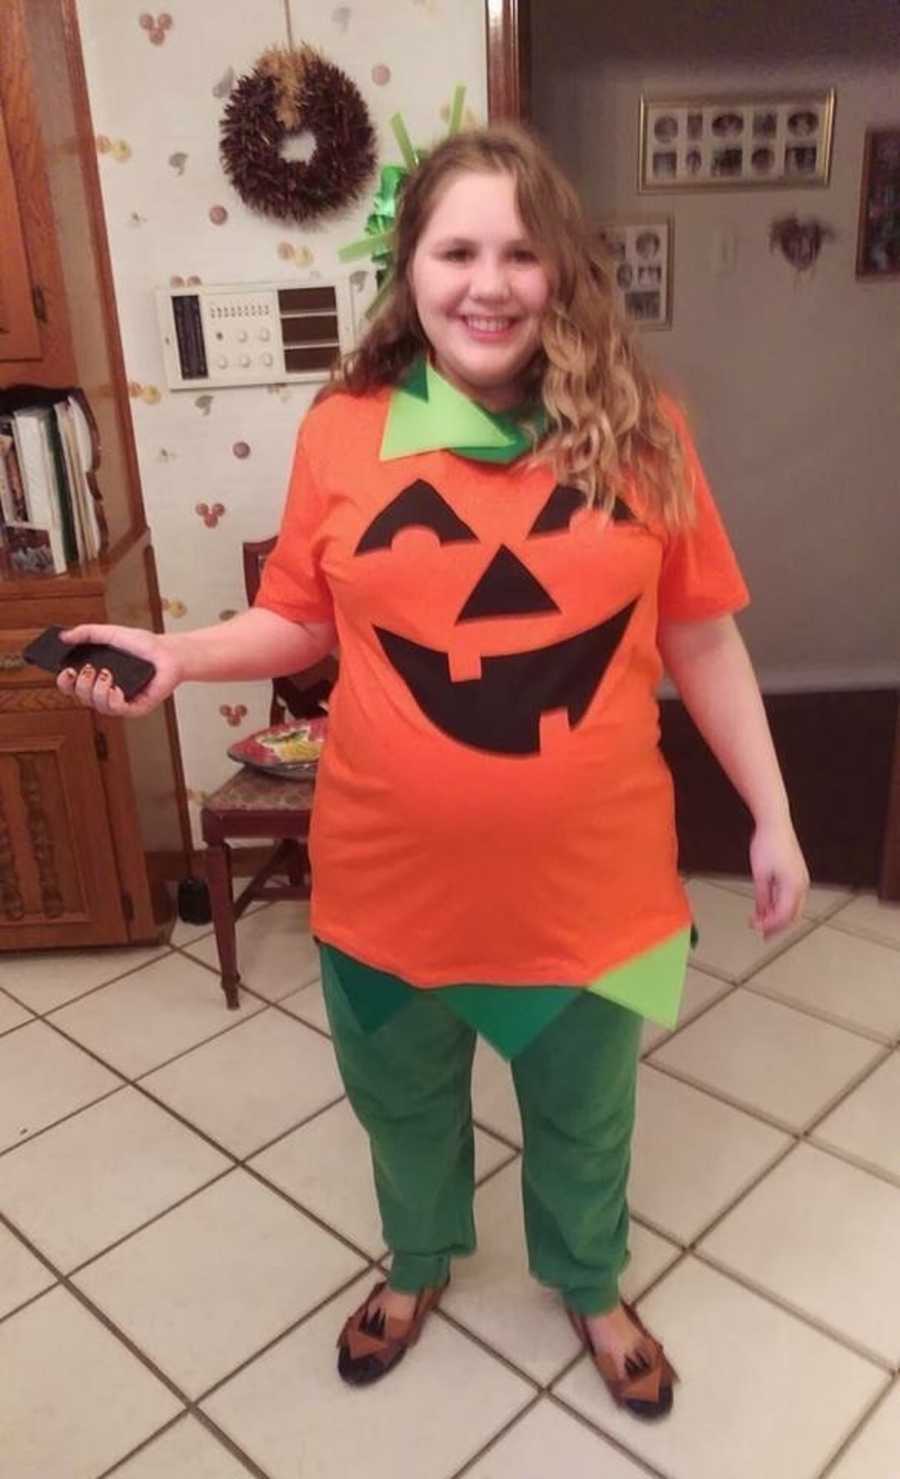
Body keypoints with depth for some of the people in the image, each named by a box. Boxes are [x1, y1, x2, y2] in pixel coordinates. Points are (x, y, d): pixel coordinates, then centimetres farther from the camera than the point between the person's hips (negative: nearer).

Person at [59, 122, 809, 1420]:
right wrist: (180, 654, -15)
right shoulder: (343, 431, -7)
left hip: (585, 875, 0)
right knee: (406, 1105, 26)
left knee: (584, 1117, 24)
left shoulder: (638, 427, -7)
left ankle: (590, 1287, 57)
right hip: (393, 875, 1)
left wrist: (772, 818, 3)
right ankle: (420, 1264, 60)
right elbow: (302, 621, 4)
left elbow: (700, 636, 0)